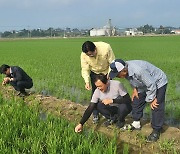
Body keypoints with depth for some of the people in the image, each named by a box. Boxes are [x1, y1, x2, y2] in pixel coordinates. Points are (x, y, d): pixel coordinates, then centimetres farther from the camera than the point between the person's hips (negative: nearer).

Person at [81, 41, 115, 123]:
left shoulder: (106, 48, -36)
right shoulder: (83, 55, -28)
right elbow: (85, 69, -19)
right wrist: (87, 81, -32)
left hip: (106, 72, -1)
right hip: (94, 73, 2)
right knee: (95, 92, -2)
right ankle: (95, 114, 12)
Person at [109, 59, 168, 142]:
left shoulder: (138, 70, -42)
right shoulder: (125, 69, -17)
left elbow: (151, 85, -31)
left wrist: (151, 99, -19)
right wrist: (135, 89, -5)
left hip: (158, 83, -8)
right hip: (144, 84, 8)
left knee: (156, 107, -10)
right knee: (136, 102, 10)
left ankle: (156, 130, 4)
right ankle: (136, 123, 27)